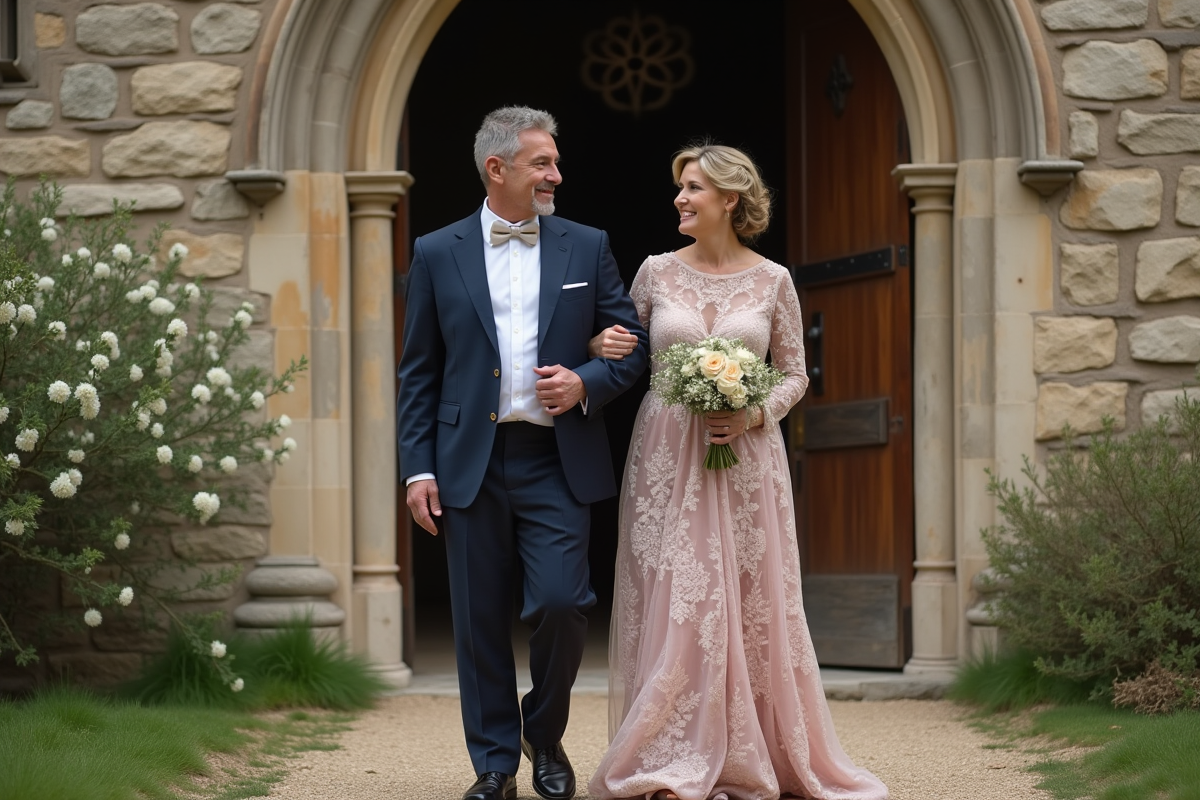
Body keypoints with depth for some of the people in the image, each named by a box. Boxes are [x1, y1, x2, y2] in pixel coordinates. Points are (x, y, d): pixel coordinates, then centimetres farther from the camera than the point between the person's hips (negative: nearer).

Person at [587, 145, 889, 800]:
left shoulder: (772, 281, 2)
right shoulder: (656, 273, 5)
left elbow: (795, 375, 7)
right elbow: (622, 350, 16)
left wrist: (755, 414, -11)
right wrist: (601, 346, -6)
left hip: (745, 458, 0)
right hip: (666, 456, 0)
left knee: (752, 603, 1)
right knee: (671, 603, -4)